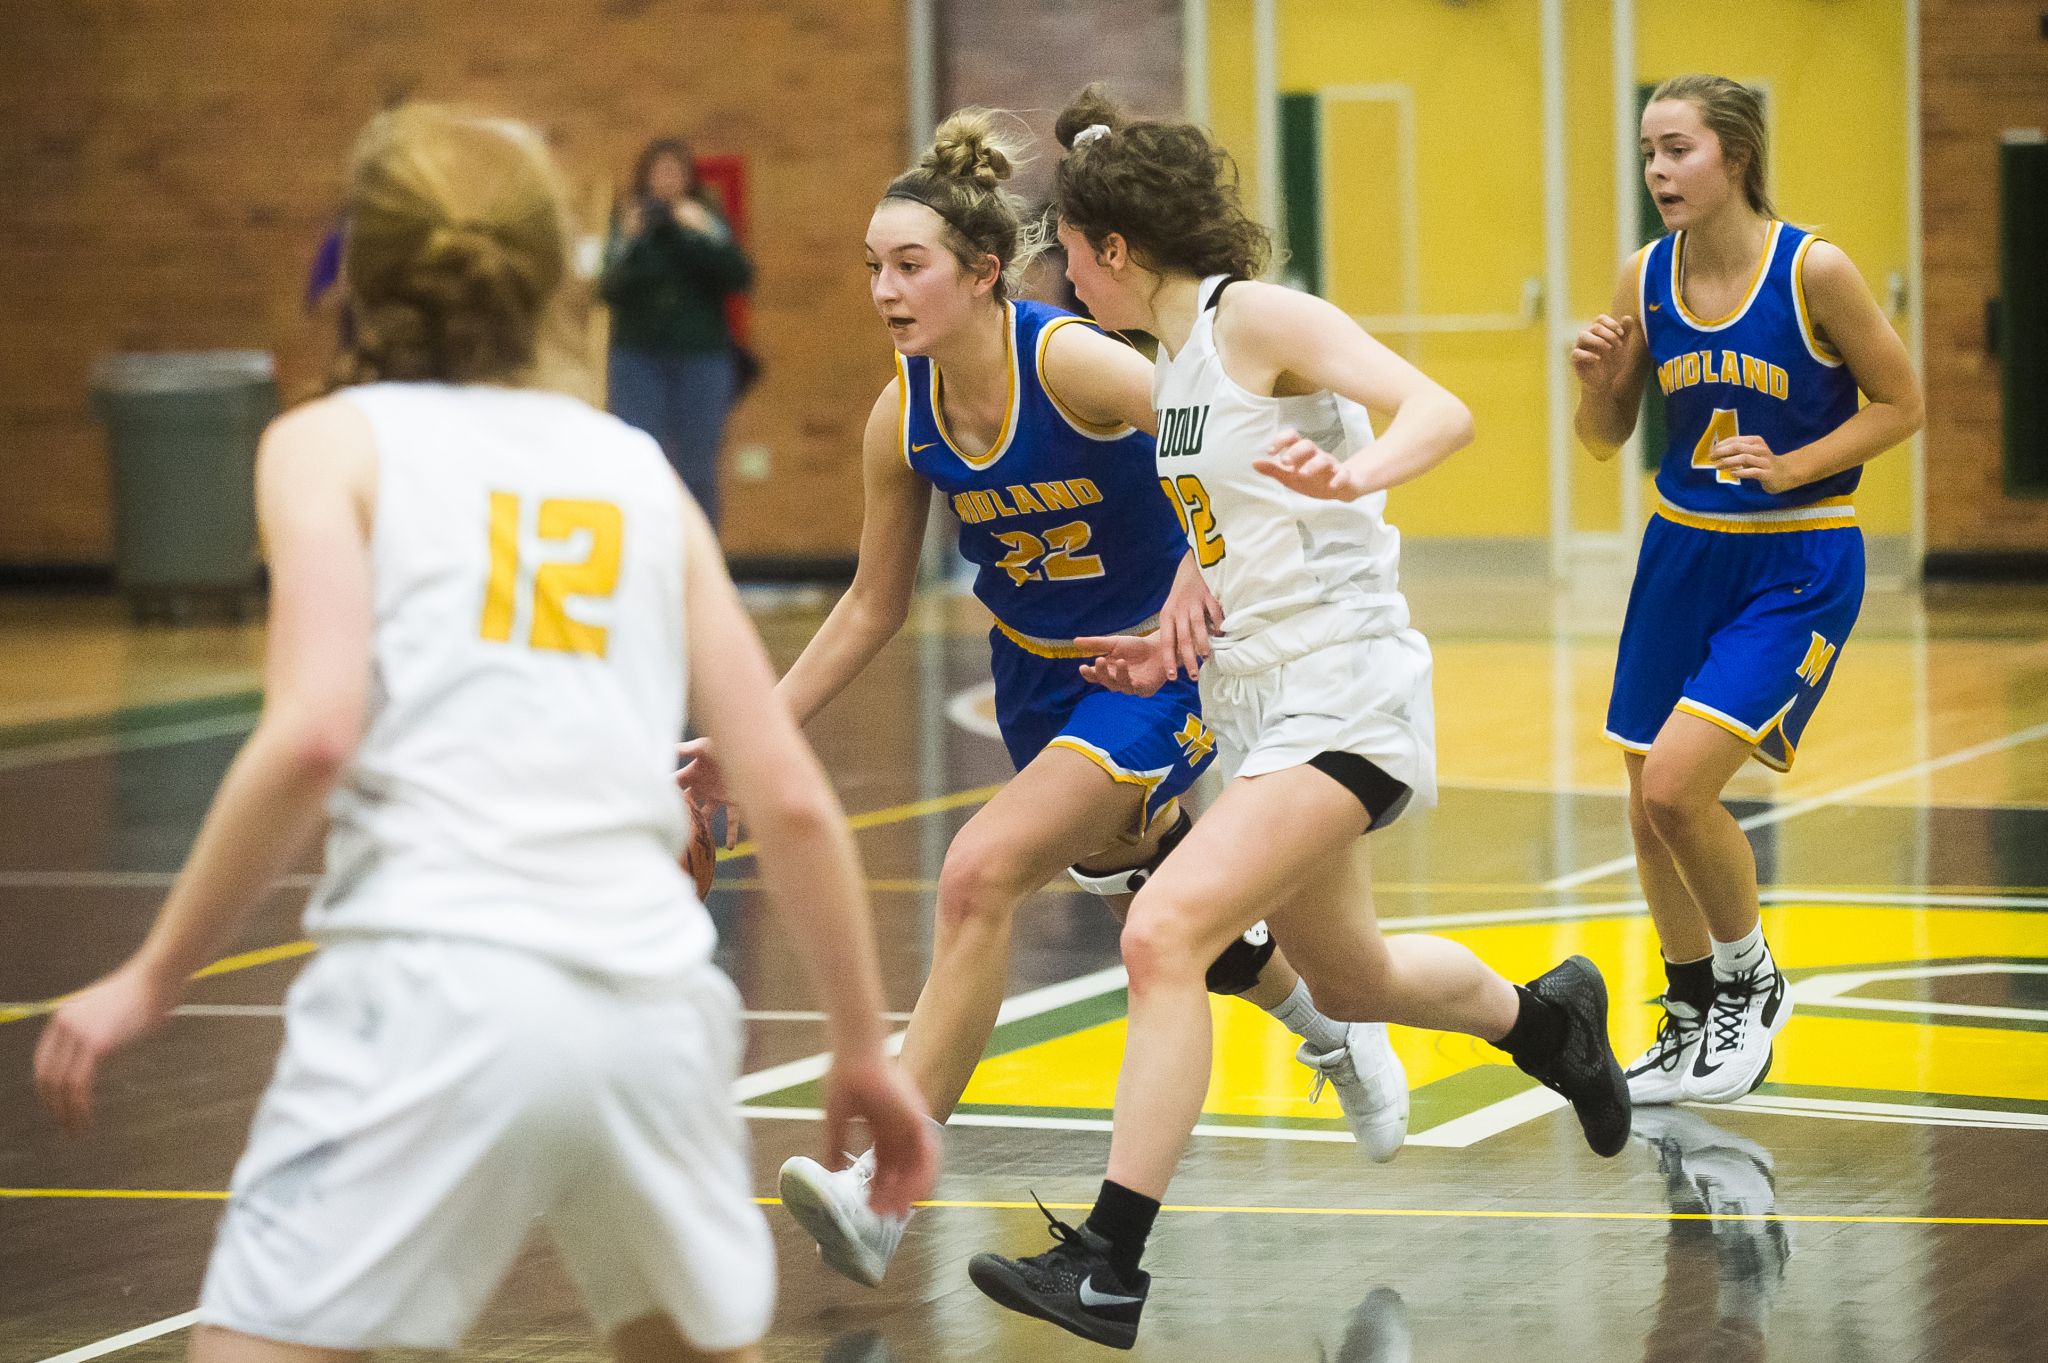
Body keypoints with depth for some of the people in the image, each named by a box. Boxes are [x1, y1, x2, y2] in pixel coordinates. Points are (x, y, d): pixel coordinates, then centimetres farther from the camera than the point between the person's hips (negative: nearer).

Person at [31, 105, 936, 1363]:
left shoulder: (333, 443, 11)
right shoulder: (639, 471, 21)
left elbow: (314, 734, -7)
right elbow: (794, 801, 15)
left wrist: (154, 979, 1)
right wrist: (866, 1050, 24)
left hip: (432, 984, -4)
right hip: (654, 995, 4)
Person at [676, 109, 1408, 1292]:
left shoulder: (1074, 363, -26)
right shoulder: (902, 419, -8)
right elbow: (874, 606, 3)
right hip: (1037, 670, 7)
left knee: (983, 874, -24)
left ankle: (883, 1185, -25)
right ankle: (1339, 1035, 52)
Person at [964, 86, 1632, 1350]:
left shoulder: (1259, 318, -13)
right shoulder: (1175, 366, 13)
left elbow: (1441, 412, -25)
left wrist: (1352, 472, -43)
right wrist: (1180, 646, 21)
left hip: (1342, 691, -10)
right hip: (1257, 701, 10)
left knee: (1165, 931, -23)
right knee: (1348, 976, 26)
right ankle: (1544, 1016, 56)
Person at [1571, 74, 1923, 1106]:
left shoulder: (1814, 272, -16)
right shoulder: (1644, 279, -2)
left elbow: (1901, 405, -7)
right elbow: (1607, 439, 7)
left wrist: (1787, 468, -19)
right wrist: (1597, 383, -14)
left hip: (1798, 568, -6)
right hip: (1682, 554, 6)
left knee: (1675, 784, -17)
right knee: (1651, 809, 8)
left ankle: (1751, 981, 8)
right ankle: (1694, 1025, 28)